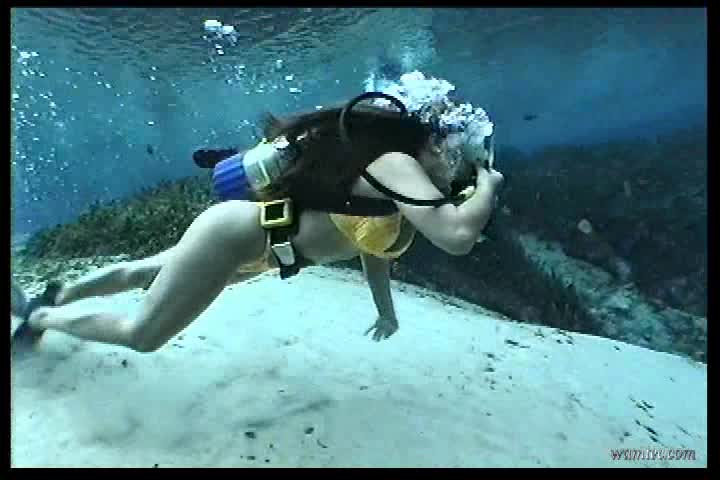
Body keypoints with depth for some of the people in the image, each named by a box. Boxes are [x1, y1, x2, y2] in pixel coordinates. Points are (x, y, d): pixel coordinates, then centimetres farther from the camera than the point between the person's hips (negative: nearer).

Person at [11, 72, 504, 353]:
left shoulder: (401, 186, 6)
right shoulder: (396, 164, -23)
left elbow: (374, 241, 19)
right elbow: (458, 235, -36)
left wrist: (386, 311, 24)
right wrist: (488, 185, -16)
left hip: (252, 241, 9)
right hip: (232, 235, -9)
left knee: (143, 274, 28)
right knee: (141, 335, 8)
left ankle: (58, 295, 52)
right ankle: (41, 315, 32)